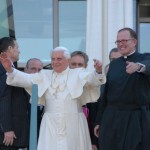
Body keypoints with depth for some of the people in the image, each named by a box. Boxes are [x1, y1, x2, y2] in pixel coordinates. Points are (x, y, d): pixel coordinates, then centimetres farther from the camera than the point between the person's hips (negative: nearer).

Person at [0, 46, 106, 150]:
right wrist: (10, 69, -15)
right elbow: (26, 79, 1)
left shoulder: (77, 74, 7)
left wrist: (98, 71, -33)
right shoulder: (45, 75, 13)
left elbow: (92, 79, -9)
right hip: (51, 125, 2)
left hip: (73, 125, -1)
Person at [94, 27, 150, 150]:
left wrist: (139, 66, -48)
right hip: (112, 118, 4)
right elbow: (106, 93, 14)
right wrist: (100, 121, 13)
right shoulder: (114, 64, 13)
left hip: (138, 119, -4)